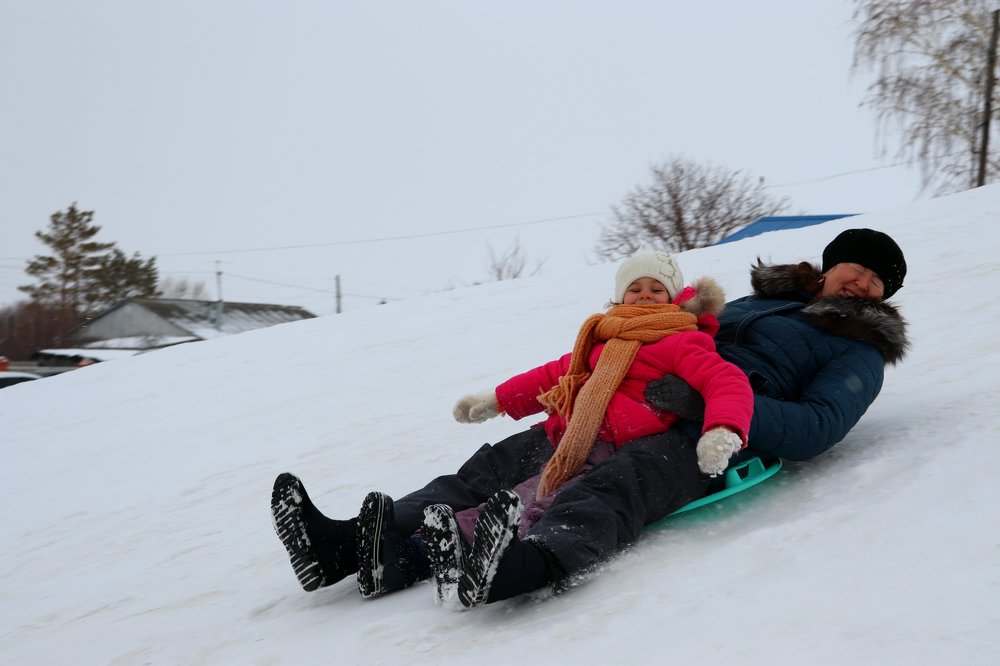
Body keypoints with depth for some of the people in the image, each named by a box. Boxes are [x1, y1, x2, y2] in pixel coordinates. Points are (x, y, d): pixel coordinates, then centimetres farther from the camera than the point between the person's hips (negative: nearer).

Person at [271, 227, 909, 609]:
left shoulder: (858, 351, 16)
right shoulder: (756, 302, 33)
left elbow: (815, 429, -3)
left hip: (710, 437, -6)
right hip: (637, 414, 6)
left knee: (612, 488, -38)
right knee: (507, 461, -12)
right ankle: (352, 544, -22)